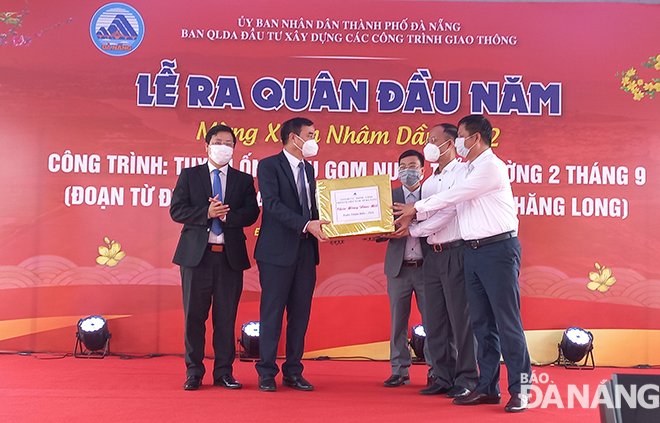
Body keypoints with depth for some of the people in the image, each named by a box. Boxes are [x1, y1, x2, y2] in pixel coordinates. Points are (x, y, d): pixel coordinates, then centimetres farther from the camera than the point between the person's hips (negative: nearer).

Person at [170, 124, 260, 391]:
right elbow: (176, 210, -2)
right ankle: (194, 373, 12)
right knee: (194, 316, 3)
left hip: (231, 256, 1)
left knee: (226, 317, 4)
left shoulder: (244, 180, 12)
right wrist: (207, 213, -15)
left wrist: (226, 216, -17)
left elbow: (251, 214, -1)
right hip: (196, 254, -1)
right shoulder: (189, 176, 9)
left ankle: (224, 372, 13)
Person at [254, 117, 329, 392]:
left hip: (305, 251, 7)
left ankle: (293, 372, 16)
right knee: (272, 313, 0)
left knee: (300, 314, 8)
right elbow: (273, 204, -17)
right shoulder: (269, 166, -5)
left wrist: (323, 227, -1)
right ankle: (267, 373, 9)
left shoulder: (308, 169, 18)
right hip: (278, 251, -7)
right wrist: (306, 225, -26)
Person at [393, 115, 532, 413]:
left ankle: (519, 388, -1)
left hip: (498, 248, -9)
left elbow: (452, 196, -10)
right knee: (481, 322, 9)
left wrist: (416, 208, 0)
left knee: (506, 320, -7)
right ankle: (487, 387, 15)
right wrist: (411, 225, 8)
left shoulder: (491, 166, -9)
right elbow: (450, 205, 15)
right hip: (473, 251, 9)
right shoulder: (468, 170, 18)